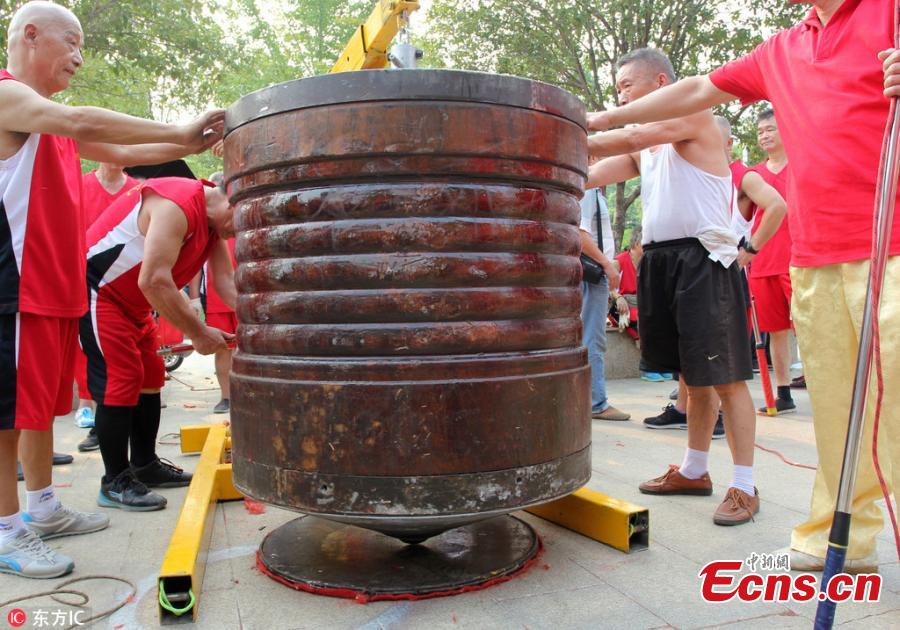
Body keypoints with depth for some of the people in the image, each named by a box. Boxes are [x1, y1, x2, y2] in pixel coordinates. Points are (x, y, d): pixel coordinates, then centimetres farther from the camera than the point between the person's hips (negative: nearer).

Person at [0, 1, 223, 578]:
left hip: (59, 287, 10)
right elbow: (82, 123, -25)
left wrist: (185, 145, 9)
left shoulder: (50, 120, 20)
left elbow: (118, 153, 21)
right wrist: (179, 133, -22)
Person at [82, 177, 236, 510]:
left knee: (150, 376, 11)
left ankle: (145, 465, 23)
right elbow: (154, 281, -32)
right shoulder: (179, 204, -27)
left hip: (132, 300, 10)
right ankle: (115, 483, 1)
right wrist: (198, 332, -25)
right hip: (96, 290, -10)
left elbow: (227, 280, 3)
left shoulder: (213, 225, 4)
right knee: (120, 382, -10)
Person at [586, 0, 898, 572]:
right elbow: (696, 91, 28)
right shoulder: (781, 52, 22)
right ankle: (842, 541, 17)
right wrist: (608, 119, 30)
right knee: (834, 405, 6)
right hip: (815, 260, 5)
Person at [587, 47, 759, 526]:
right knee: (692, 375, 14)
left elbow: (629, 138, -17)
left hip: (703, 258, -8)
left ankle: (744, 485, 4)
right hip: (659, 260, 8)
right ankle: (694, 471, 25)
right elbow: (588, 178, 11)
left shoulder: (694, 115, -2)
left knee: (725, 376, -5)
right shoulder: (644, 146, 20)